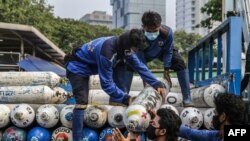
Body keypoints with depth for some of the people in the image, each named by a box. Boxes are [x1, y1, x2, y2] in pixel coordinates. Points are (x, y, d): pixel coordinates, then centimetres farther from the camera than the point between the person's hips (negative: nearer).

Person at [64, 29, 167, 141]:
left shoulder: (123, 46, -12)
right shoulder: (107, 52, -38)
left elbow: (139, 66, -6)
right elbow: (106, 83, -34)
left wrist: (157, 84, -14)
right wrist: (125, 98, -31)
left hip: (90, 67, 9)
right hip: (77, 68, -9)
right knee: (82, 102, -20)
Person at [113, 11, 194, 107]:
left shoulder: (167, 32, -39)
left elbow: (168, 52, -23)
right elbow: (140, 57, -28)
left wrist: (166, 71, -20)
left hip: (163, 52, 0)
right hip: (145, 54, 0)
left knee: (180, 64, -21)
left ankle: (187, 99, -16)